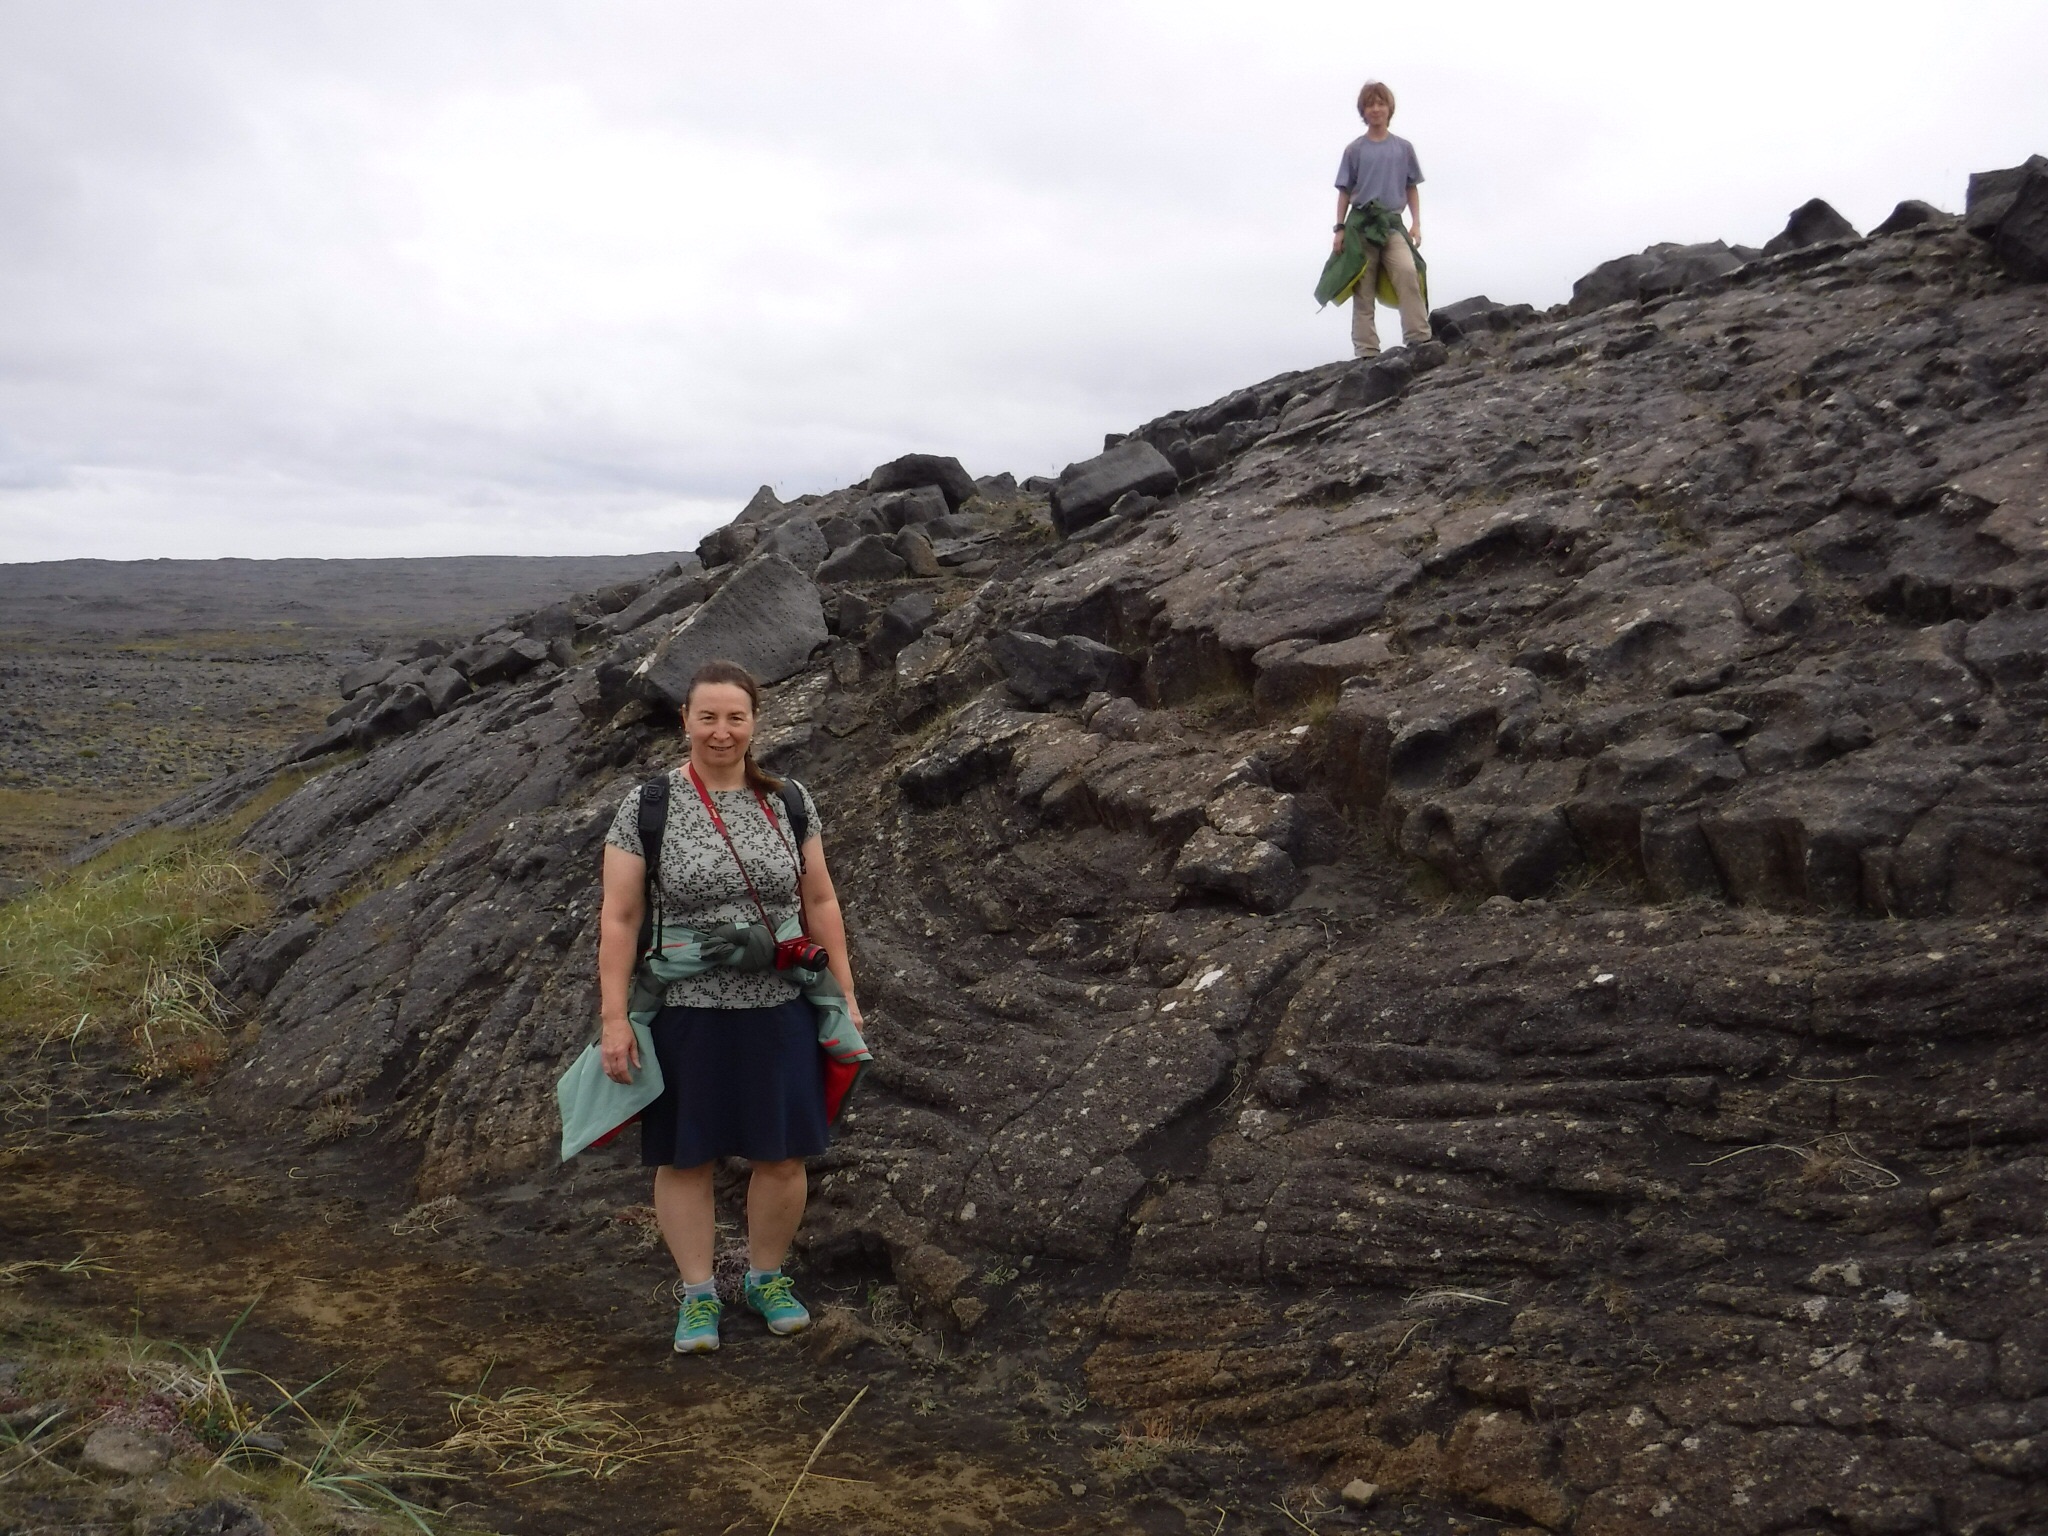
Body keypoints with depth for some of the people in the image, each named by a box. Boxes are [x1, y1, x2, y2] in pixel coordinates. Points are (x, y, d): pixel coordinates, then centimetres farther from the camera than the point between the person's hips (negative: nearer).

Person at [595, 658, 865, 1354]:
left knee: (782, 1156, 8)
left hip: (778, 1013, 2)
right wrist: (614, 1019, -10)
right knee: (685, 1158, 9)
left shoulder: (789, 801, 2)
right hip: (685, 1016, -2)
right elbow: (619, 919, -6)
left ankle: (767, 1277, 31)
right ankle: (698, 1295, 26)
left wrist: (845, 995, 7)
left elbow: (820, 902, 8)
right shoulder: (647, 807, -7)